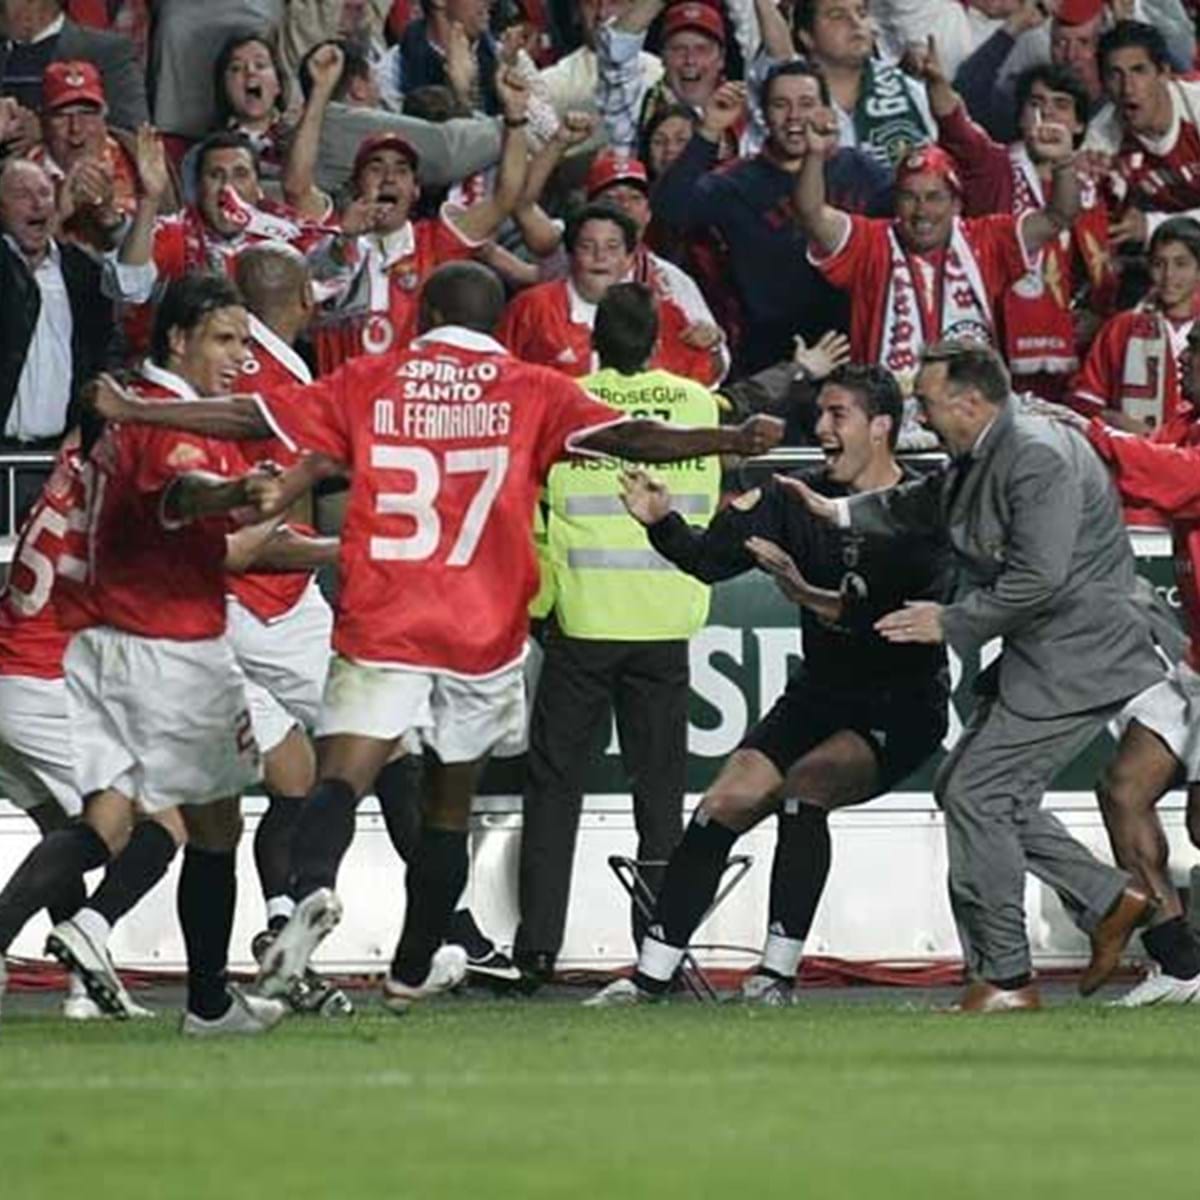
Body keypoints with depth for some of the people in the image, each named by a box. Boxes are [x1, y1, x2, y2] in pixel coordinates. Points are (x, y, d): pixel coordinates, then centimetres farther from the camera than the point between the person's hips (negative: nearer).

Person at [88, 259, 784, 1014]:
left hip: (380, 629, -1)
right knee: (450, 802, 17)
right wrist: (731, 441, -8)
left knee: (342, 777, -11)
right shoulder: (532, 392, 3)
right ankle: (415, 968, 31)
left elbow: (248, 418, 5)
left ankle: (313, 886, -42)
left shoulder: (369, 384, 6)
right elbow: (626, 437, -9)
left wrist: (131, 412, 13)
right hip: (483, 635, 1)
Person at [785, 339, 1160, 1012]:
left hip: (1076, 663, -11)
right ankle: (1109, 902, 17)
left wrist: (952, 623, -18)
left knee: (976, 795, -11)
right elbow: (924, 505, 32)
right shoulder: (981, 457, 11)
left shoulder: (1038, 458, -21)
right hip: (1038, 659, 11)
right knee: (968, 791, 12)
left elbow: (1039, 579, -27)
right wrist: (837, 513, 25)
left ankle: (1006, 980, -5)